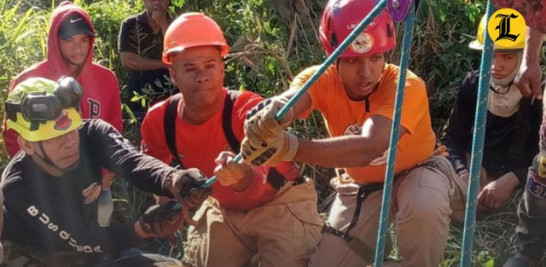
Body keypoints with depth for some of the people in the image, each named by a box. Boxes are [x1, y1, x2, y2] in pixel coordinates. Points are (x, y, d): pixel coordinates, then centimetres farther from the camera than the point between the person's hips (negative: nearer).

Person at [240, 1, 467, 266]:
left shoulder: (406, 86, -32)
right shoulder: (322, 80, -19)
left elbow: (368, 147, -48)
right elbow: (287, 101, -41)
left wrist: (290, 147, -60)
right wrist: (266, 118, -67)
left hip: (414, 172, -4)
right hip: (362, 185, 4)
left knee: (423, 207, -38)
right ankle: (375, 243, 28)